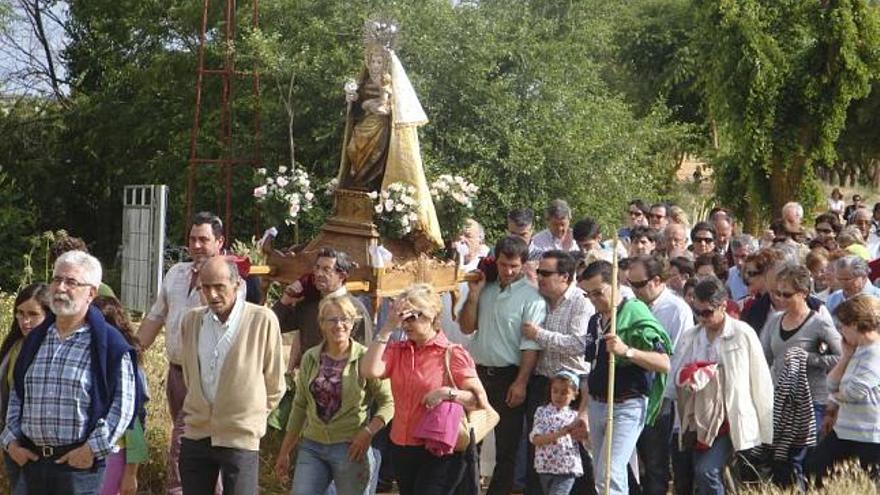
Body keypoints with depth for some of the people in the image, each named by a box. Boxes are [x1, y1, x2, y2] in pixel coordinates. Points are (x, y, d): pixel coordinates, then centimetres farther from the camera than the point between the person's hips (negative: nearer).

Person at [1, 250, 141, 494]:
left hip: (80, 464, -6)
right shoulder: (36, 339, 13)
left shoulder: (109, 343, -6)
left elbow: (124, 403, -9)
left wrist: (93, 448, -14)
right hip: (33, 460, 6)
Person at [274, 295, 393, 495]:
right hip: (311, 447, 4)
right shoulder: (310, 358, 6)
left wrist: (368, 432, -20)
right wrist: (285, 451, 13)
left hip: (350, 448, -4)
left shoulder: (365, 358, -7)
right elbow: (300, 406, 13)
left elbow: (388, 403, -5)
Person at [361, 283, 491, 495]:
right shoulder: (397, 351, 7)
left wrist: (448, 393, -23)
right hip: (402, 449, 6)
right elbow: (369, 371, -12)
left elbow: (480, 400, -8)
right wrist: (387, 329, -10)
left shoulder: (453, 354, -6)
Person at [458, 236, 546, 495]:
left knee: (507, 443, 3)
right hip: (478, 373, 5)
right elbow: (467, 327, 10)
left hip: (508, 376, -5)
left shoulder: (531, 297, -9)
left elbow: (531, 345, -13)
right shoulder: (486, 289, 8)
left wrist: (521, 383, -19)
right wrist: (473, 294, -1)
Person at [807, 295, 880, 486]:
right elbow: (833, 385, 15)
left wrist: (836, 396, -3)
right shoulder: (857, 350, 12)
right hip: (844, 431, 10)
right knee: (815, 469, 13)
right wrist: (846, 357, 4)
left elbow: (856, 392, -22)